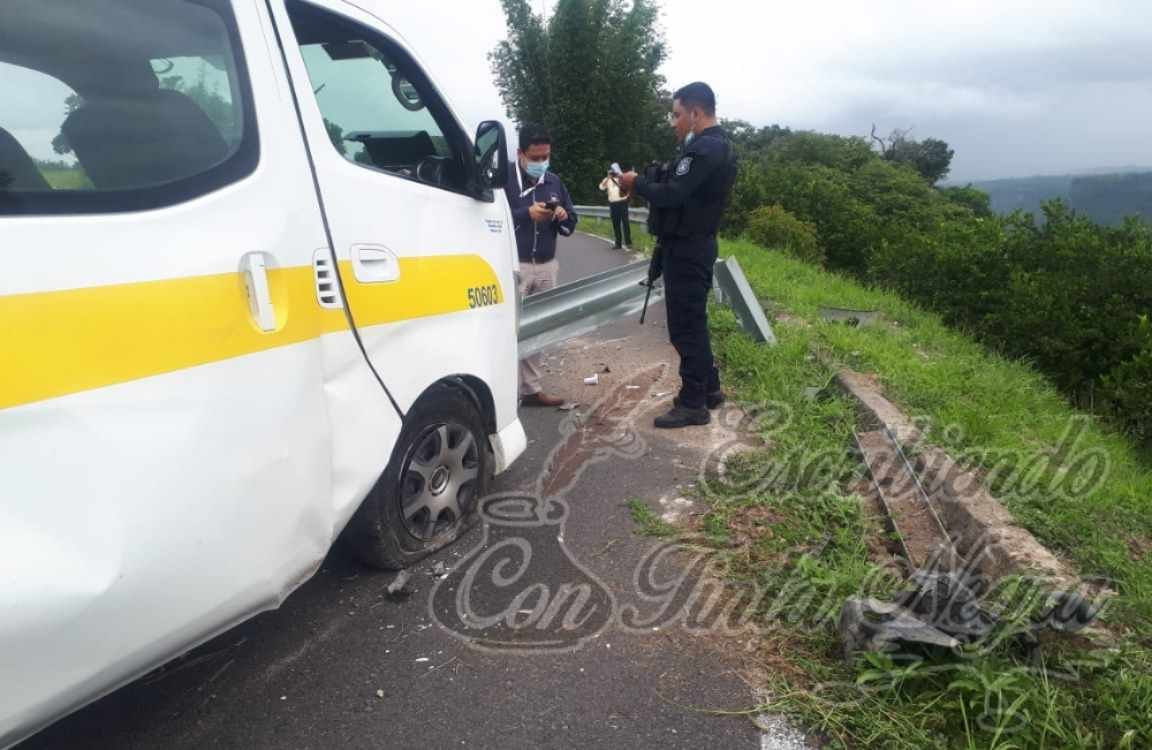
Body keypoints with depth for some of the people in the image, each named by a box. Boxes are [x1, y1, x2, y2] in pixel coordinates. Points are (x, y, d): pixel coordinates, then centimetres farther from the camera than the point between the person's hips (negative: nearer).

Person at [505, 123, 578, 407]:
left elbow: (570, 225, 18)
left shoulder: (554, 181, 15)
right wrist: (526, 213, -18)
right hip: (514, 266, -5)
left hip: (547, 267, 6)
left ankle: (532, 389, 16)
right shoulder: (504, 179, -4)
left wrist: (563, 217, -5)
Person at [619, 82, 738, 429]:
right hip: (696, 244, 11)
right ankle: (709, 389, 27)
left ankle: (693, 404, 3)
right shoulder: (716, 146, 16)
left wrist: (637, 183, -9)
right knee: (693, 322, 17)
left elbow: (672, 195, -25)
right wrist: (645, 184, 3)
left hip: (687, 248, -11)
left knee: (685, 326, -5)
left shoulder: (705, 149, -18)